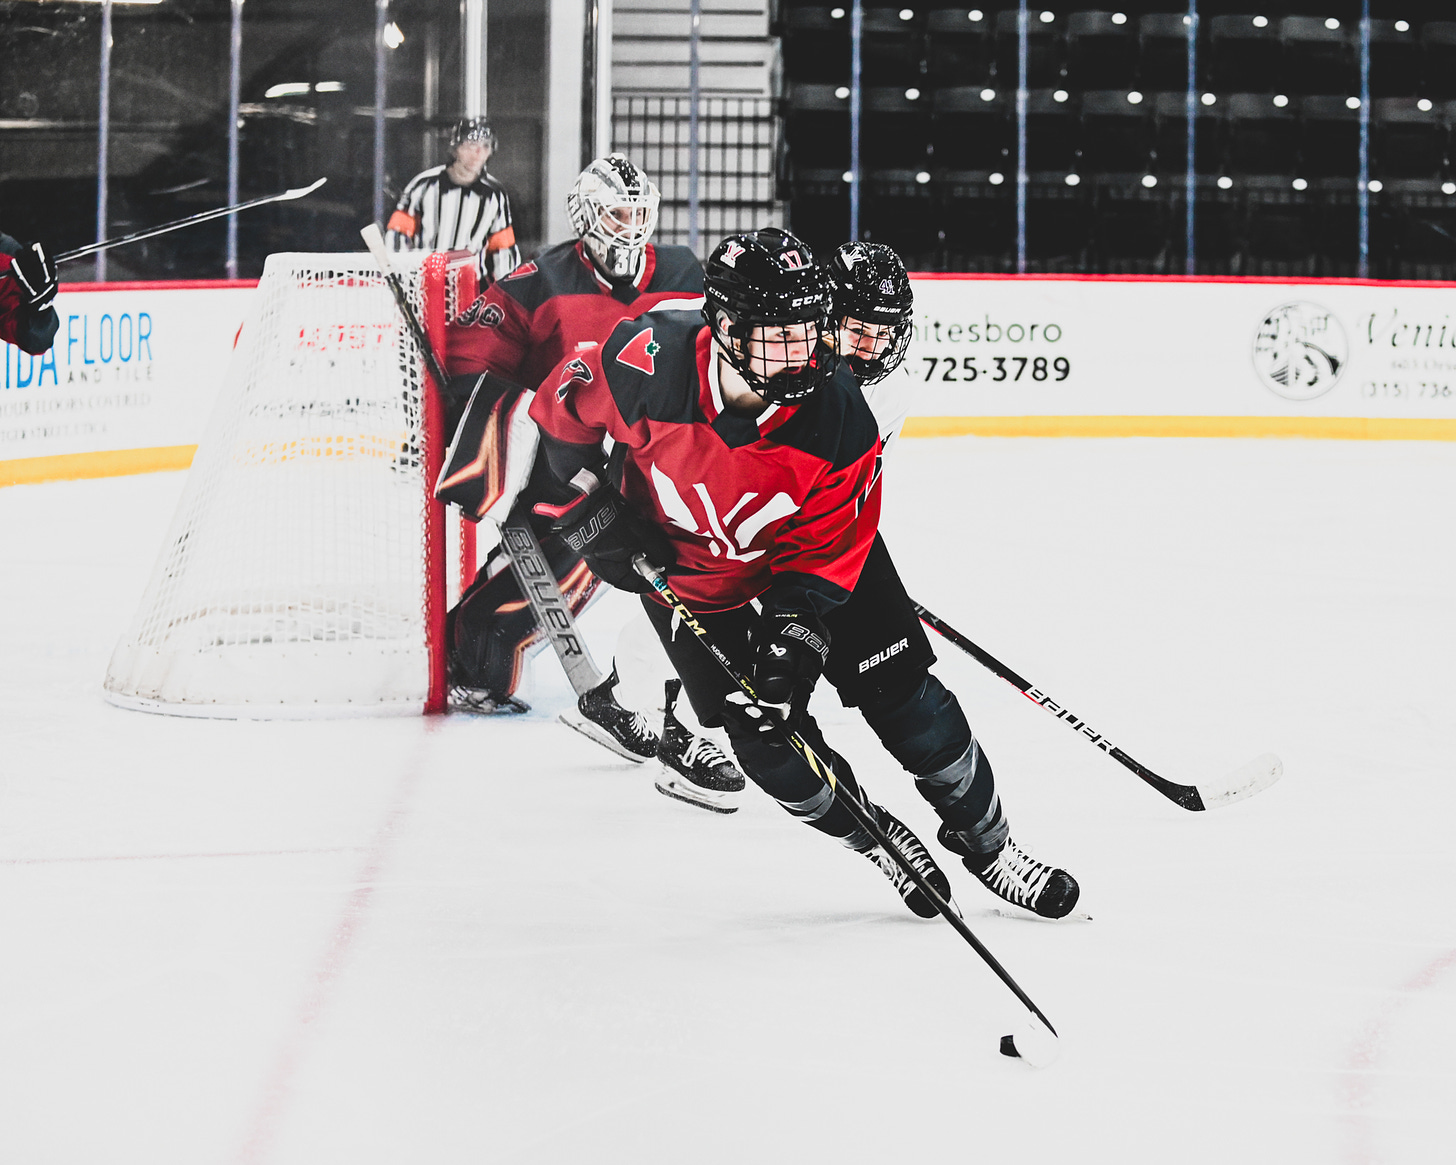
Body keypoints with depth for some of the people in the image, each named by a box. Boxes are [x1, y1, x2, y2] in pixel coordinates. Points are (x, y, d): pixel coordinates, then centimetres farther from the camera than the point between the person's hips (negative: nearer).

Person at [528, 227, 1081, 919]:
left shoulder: (838, 415, -30)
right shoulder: (648, 362, -33)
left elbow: (826, 552, -21)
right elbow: (563, 414, -11)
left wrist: (794, 634, -30)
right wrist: (589, 504, -17)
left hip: (807, 555, 0)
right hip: (685, 569, 0)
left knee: (901, 694, -1)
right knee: (769, 743, -4)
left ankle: (983, 839, 19)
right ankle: (873, 837, 20)